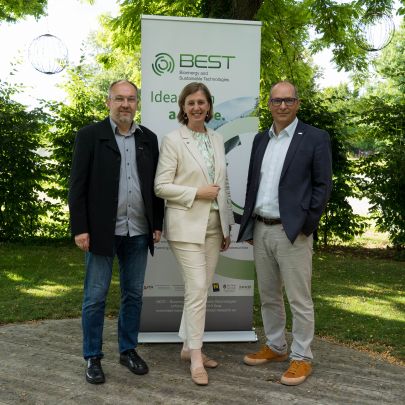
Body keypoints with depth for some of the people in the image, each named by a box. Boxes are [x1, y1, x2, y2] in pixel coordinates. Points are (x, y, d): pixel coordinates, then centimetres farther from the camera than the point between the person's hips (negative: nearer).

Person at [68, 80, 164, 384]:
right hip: (102, 231, -3)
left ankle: (129, 349, 28)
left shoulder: (149, 138, 9)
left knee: (134, 294, 12)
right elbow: (78, 185, -5)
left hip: (138, 232, 4)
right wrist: (80, 228, -10)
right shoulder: (90, 135, -2)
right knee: (95, 296, 5)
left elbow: (155, 185, 11)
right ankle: (93, 357, 19)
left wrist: (157, 224, 7)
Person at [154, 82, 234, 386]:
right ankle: (196, 357, 1)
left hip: (214, 224, 6)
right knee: (197, 288, -9)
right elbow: (161, 186, -8)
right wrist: (196, 193, -16)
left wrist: (227, 226, 14)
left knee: (201, 288, 10)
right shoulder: (173, 140, -5)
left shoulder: (218, 140, 12)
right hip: (187, 224, -6)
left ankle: (189, 346, 24)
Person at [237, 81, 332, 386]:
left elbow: (323, 185, -6)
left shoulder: (316, 138, -3)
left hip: (292, 231, -6)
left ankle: (301, 358, 13)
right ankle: (275, 347, 30)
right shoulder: (260, 140, 13)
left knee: (299, 299, 1)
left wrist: (306, 224, -12)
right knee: (268, 295, 15)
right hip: (260, 230, 6)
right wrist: (248, 226, 11)